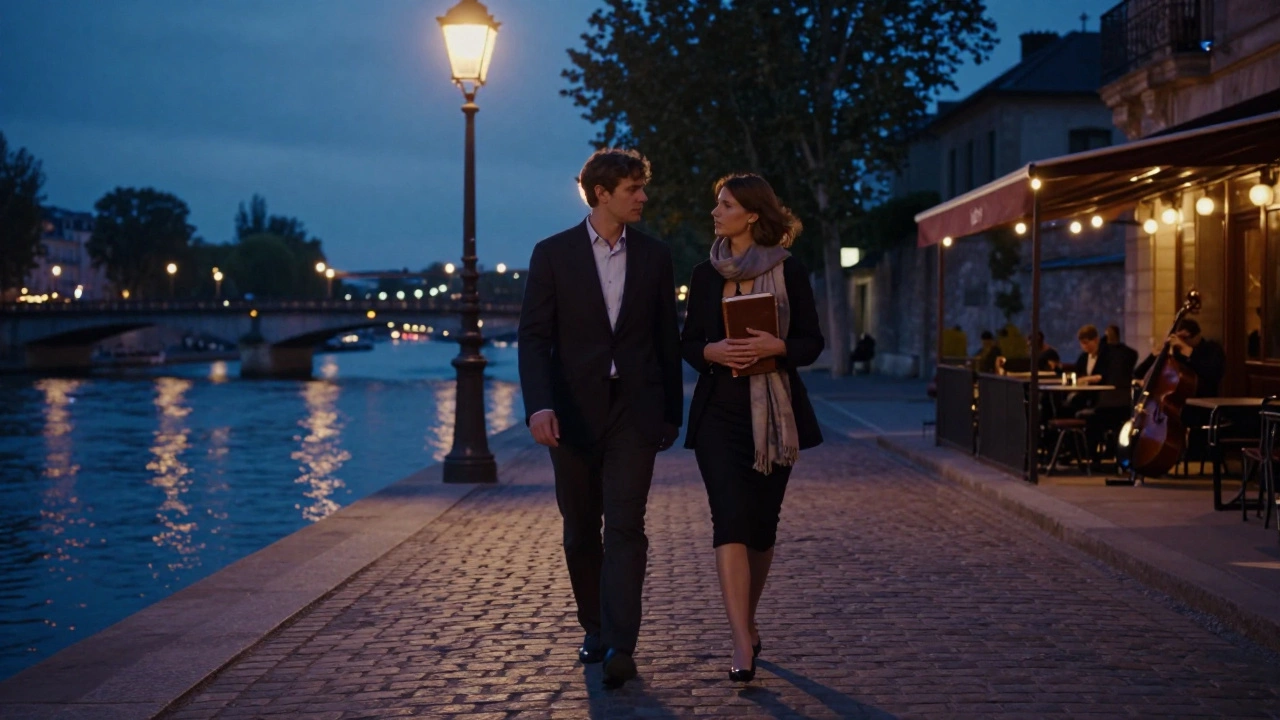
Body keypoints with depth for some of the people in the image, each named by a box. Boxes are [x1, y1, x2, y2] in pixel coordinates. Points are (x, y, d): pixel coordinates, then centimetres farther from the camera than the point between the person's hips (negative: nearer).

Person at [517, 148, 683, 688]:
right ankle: (595, 629, 27)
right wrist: (539, 405, -20)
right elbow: (534, 336, -6)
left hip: (634, 410, 0)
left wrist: (672, 412, 11)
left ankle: (620, 645, -14)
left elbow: (668, 339, 11)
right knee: (581, 530, 10)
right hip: (574, 411, 0)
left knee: (625, 526, -11)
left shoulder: (655, 256, 6)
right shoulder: (553, 254, -1)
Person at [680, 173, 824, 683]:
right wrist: (712, 351, -12)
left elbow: (812, 342, 1)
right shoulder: (706, 274, 8)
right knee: (730, 519, -12)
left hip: (774, 411, 0)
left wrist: (775, 346, -18)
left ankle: (747, 620, 30)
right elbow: (688, 342, 10)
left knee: (762, 522, 7)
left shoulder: (789, 271, 1)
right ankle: (743, 644, -15)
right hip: (719, 411, 1)